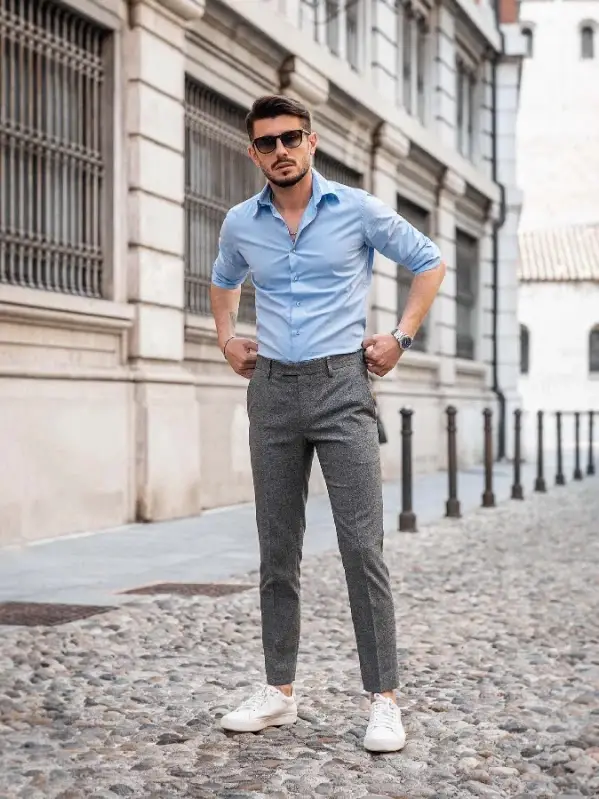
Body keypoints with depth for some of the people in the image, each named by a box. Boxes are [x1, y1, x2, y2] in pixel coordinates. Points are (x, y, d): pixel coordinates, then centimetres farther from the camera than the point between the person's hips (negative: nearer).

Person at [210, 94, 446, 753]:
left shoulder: (356, 209, -2)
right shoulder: (240, 224, 8)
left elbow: (429, 262, 8)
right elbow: (223, 280, 30)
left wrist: (401, 337, 0)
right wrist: (226, 338, 16)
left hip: (341, 385, -3)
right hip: (271, 390, 4)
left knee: (362, 545, -9)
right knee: (277, 548, 8)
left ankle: (384, 698, -3)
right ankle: (279, 690, 17)